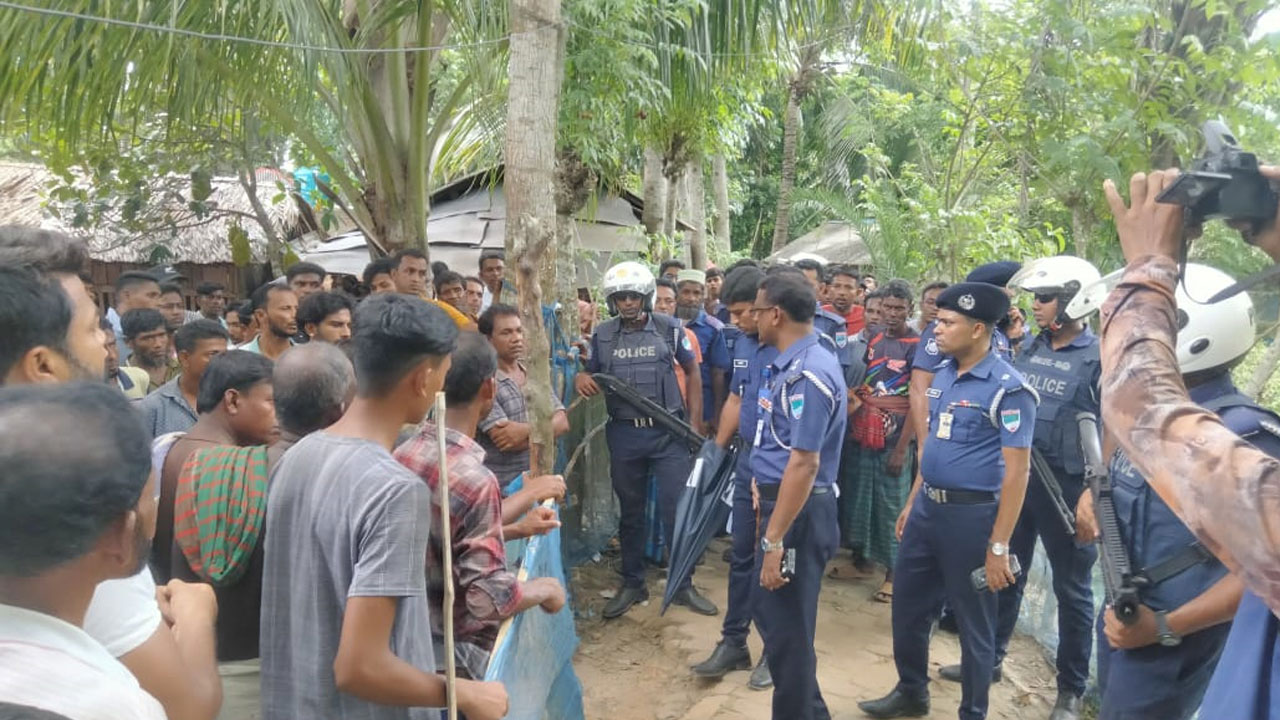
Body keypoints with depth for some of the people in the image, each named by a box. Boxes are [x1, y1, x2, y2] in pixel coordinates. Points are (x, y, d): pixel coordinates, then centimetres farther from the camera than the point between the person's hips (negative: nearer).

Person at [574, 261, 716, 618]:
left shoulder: (669, 328, -3)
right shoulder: (602, 335, 2)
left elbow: (692, 373, 6)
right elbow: (589, 375, 12)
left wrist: (695, 424, 1)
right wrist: (580, 379, -14)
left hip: (669, 431, -2)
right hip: (624, 434, 2)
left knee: (678, 508, 1)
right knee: (630, 512, 13)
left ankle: (683, 585, 17)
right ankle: (632, 584, 27)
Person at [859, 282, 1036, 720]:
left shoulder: (1007, 388, -16)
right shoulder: (942, 375, 7)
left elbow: (1016, 472, -17)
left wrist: (999, 546, -18)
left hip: (972, 515, -7)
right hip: (928, 507, 8)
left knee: (974, 623, 11)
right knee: (907, 607, 18)